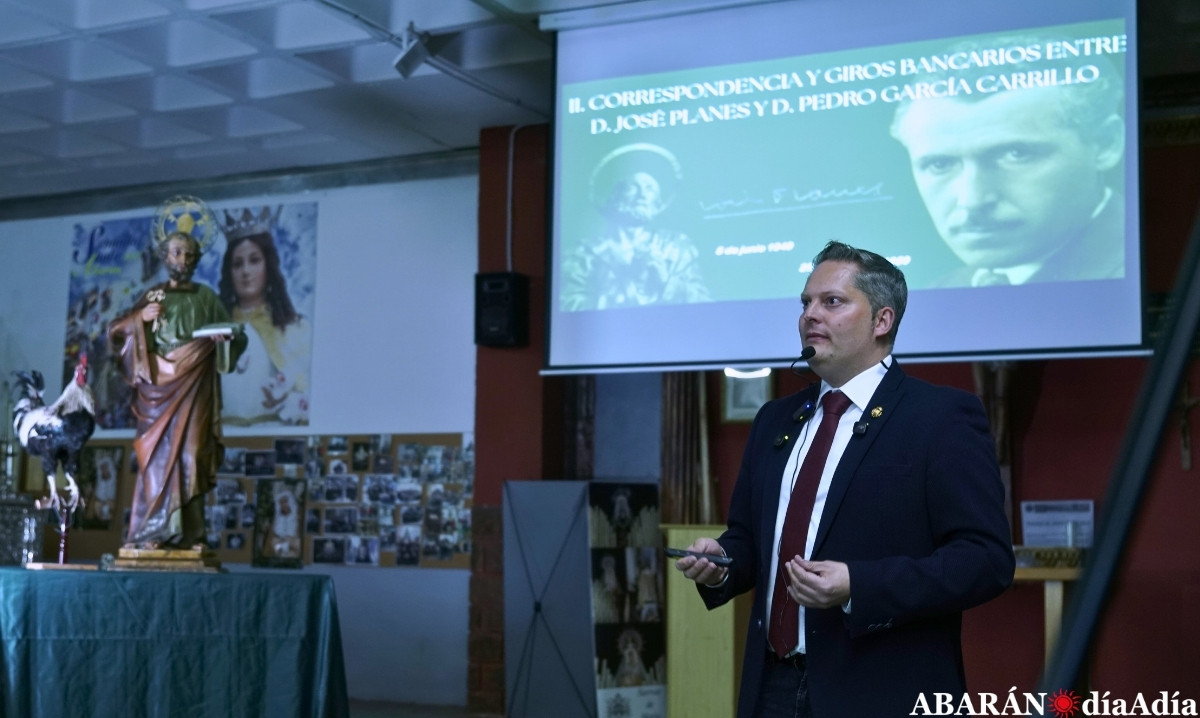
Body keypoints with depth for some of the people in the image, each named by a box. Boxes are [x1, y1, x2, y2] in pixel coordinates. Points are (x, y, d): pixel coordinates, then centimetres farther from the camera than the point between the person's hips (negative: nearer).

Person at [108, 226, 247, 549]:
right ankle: (151, 531, -9)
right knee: (158, 455, -8)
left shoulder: (206, 297, 13)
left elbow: (236, 336, 13)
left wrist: (227, 336, -10)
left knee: (191, 455, -6)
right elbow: (116, 330, 6)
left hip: (195, 388, 1)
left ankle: (188, 533, -6)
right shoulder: (153, 296, 11)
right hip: (160, 382, -1)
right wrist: (141, 318, -13)